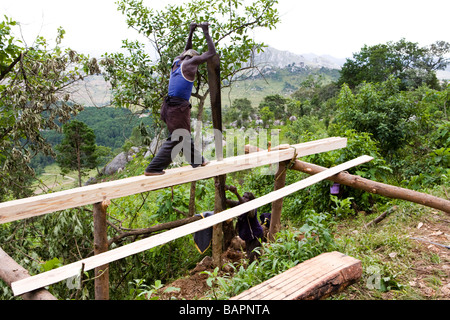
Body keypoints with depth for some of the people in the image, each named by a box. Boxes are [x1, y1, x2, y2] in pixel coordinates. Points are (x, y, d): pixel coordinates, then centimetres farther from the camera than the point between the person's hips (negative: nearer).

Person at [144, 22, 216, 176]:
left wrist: (191, 32, 38)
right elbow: (211, 52, 2)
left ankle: (197, 160, 35)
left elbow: (186, 50, 36)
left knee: (185, 135, 20)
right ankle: (153, 168, 0)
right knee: (176, 138, -1)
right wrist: (206, 32, 10)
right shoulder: (190, 63, -5)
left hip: (169, 104, 9)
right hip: (179, 106, -9)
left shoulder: (176, 61, 14)